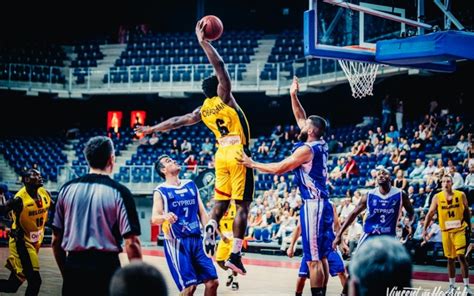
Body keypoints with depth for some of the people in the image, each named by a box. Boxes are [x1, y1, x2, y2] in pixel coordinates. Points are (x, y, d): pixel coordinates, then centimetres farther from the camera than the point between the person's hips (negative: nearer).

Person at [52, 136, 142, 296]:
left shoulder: (67, 189, 5)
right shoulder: (119, 192, -7)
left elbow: (56, 239, 9)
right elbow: (131, 243, -12)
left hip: (73, 267, 4)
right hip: (105, 268, -3)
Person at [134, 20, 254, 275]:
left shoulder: (202, 111, 10)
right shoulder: (224, 98, -4)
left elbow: (176, 122, 19)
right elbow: (218, 65, -12)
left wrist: (152, 129, 31)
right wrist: (203, 41, -7)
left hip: (222, 155, 5)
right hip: (238, 154, -5)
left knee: (220, 202, 13)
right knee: (242, 205, -4)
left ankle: (210, 231, -17)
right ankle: (235, 254, -11)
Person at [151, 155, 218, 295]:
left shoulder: (191, 185, 13)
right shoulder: (161, 191, -4)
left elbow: (202, 212, 16)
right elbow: (154, 218, -15)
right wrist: (165, 217, -37)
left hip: (197, 239, 6)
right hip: (177, 242, -5)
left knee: (212, 281, 2)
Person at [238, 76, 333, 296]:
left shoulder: (306, 150, -14)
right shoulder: (319, 144, 10)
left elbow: (278, 168, -10)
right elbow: (301, 119, 24)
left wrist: (252, 164, 0)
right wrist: (293, 96, 20)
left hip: (313, 205, -9)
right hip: (321, 203, 9)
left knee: (313, 259, -8)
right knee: (321, 256, 12)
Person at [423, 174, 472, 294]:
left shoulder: (461, 195, -2)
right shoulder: (437, 197, -1)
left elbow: (467, 211, 7)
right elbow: (430, 213, 2)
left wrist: (469, 226, 8)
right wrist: (425, 228, -6)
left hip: (459, 230, -2)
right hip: (446, 231, 2)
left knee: (461, 256, -11)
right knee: (450, 259, 9)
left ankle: (466, 286, -3)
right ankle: (452, 286, 19)